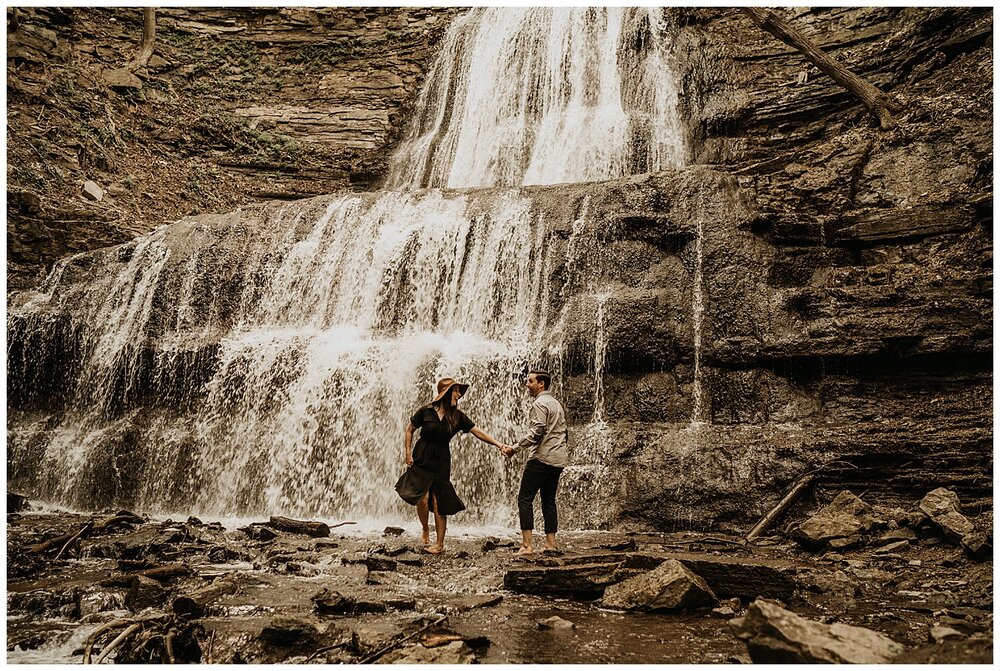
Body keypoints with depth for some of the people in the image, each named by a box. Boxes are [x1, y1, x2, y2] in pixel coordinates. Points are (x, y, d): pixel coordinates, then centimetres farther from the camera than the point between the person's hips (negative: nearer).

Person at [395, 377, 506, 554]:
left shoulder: (457, 416, 1)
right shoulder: (426, 411, -6)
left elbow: (477, 432, 0)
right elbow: (409, 430, 5)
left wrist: (498, 444, -8)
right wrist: (408, 453, -2)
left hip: (441, 461, 2)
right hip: (421, 458, -2)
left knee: (438, 503, -1)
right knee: (422, 498, -16)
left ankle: (440, 543, 12)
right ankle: (425, 530, 12)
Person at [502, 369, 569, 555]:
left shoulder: (540, 403, -9)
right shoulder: (556, 403, 21)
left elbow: (536, 433, -19)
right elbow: (563, 433, 23)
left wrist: (515, 448, -15)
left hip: (541, 458, -9)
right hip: (558, 459, 9)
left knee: (525, 499, -6)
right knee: (549, 500, 12)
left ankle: (527, 545, -11)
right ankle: (550, 544, 10)